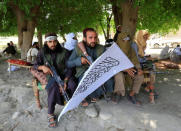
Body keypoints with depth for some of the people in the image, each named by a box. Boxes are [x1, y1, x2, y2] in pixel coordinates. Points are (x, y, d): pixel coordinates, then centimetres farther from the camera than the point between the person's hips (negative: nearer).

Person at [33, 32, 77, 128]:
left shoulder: (63, 52, -4)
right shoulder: (42, 53, 0)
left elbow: (68, 68, -6)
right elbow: (35, 65, 3)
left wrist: (65, 82, -20)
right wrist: (42, 67, -22)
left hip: (63, 75, 1)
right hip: (50, 75, -1)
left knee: (72, 85, -29)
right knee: (53, 88, -35)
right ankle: (50, 114, -18)